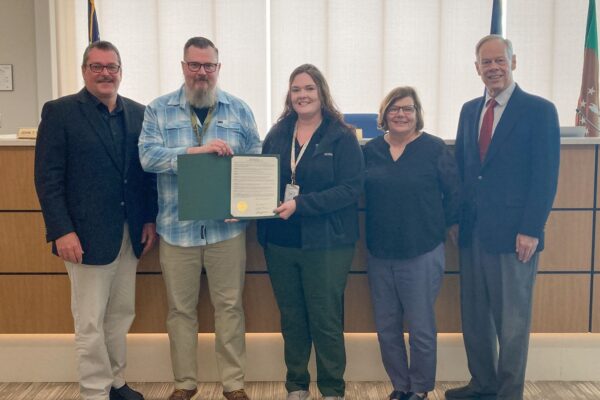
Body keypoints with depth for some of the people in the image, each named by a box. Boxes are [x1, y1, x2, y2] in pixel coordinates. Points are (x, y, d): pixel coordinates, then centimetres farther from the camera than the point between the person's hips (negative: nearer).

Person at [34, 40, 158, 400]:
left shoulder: (138, 113, 9)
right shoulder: (60, 112, -4)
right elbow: (48, 177, -8)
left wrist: (150, 220, 5)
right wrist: (62, 231, -14)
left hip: (130, 233, 5)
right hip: (87, 235, -5)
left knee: (122, 314, 14)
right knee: (91, 322, 4)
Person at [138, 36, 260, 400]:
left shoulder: (239, 110, 6)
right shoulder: (159, 110, 3)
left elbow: (256, 159, 4)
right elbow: (148, 155, -11)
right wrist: (196, 150, -24)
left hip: (227, 226, 0)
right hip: (178, 227, 0)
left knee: (230, 306, 7)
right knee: (181, 309, 10)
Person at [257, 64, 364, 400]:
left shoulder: (342, 137, -5)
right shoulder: (276, 136, 9)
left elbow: (351, 188, -14)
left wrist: (300, 204, -22)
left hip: (326, 243, -4)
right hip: (280, 242, 4)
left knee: (326, 321, 5)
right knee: (291, 319, 14)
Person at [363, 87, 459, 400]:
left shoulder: (434, 148, -6)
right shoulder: (371, 150, 4)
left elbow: (455, 194, -3)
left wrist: (437, 226, 0)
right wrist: (376, 227, 5)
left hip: (422, 254, -4)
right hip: (379, 253, 4)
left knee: (421, 328, 5)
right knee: (386, 327, 12)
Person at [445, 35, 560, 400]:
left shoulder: (539, 110, -5)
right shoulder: (470, 111, 12)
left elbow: (546, 177, -10)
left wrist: (531, 230, -15)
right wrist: (457, 218, 8)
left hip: (514, 233, -5)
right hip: (472, 231, 6)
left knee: (512, 319, 6)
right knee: (474, 314, 14)